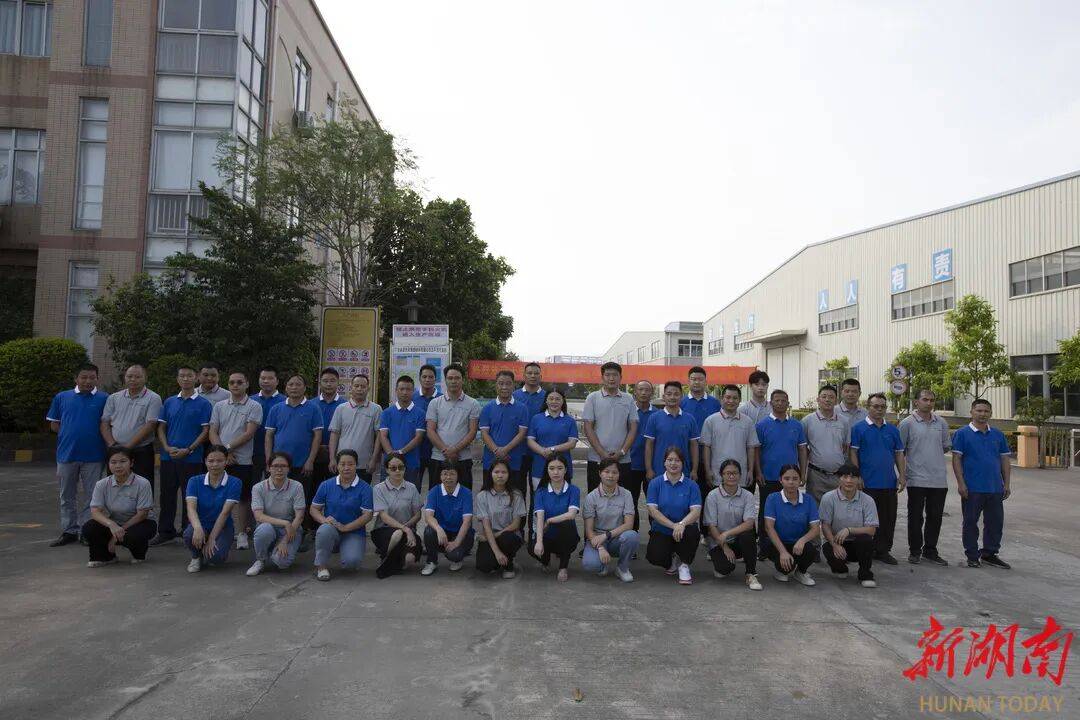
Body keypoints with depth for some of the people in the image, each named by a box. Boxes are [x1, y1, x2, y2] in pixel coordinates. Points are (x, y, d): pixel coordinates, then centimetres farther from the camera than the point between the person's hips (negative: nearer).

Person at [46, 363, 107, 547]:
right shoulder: (62, 397, 6)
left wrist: (93, 435, -9)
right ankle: (69, 531, 22)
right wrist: (71, 435, 0)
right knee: (67, 496, 11)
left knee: (91, 496, 4)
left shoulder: (104, 399, 0)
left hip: (93, 455, -2)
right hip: (67, 454, 2)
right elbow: (54, 424, 10)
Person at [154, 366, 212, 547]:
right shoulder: (169, 402, 11)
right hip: (168, 456, 4)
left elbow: (205, 431, -6)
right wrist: (167, 447, -6)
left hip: (192, 458, -4)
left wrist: (188, 450, -14)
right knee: (167, 495, 10)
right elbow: (161, 428, 10)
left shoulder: (203, 403, -1)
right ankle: (165, 531, 21)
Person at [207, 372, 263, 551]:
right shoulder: (219, 406, 12)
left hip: (243, 461, -3)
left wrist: (229, 448, -12)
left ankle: (241, 534, 8)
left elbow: (249, 433, -8)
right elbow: (212, 432, 7)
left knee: (241, 498, 1)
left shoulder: (254, 406, 0)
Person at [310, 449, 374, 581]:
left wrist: (345, 527, -19)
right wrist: (324, 519, -15)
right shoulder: (326, 485, 4)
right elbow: (313, 509, 7)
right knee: (325, 529, -35)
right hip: (331, 532, 2)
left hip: (354, 532, -2)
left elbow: (367, 515, -9)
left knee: (352, 561, -29)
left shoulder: (365, 488, -4)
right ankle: (321, 566, -11)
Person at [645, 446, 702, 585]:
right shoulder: (655, 483, -2)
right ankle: (672, 559, 14)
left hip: (683, 530, 0)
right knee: (655, 557, -26)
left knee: (693, 532, -34)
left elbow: (696, 511, -14)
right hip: (661, 531, 0)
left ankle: (684, 565, -4)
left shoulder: (691, 485, -2)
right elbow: (652, 510, -11)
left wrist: (682, 524, -34)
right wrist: (673, 525, -23)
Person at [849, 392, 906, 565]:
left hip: (889, 483, 4)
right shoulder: (859, 428, -2)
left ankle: (883, 550, 19)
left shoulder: (892, 430, 11)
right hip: (868, 483, -4)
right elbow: (853, 453, -5)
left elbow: (899, 453, 13)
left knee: (888, 518, 8)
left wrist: (902, 476, 4)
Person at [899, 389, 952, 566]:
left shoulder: (941, 423, 9)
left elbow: (947, 446, 20)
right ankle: (915, 551, 16)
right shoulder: (907, 423, -4)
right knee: (915, 517, 5)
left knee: (935, 517, 11)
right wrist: (902, 473, -3)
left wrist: (933, 453, 9)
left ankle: (930, 550, 24)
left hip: (939, 479, 4)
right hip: (917, 479, -4)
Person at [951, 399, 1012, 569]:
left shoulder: (998, 435, 11)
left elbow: (1005, 460, 13)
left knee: (995, 522, 11)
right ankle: (972, 556, 13)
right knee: (971, 522, 3)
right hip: (972, 488, -5)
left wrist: (1006, 484, 7)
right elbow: (956, 459, -7)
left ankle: (989, 554, 24)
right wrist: (961, 483, -13)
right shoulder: (962, 434, -3)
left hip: (995, 488, 5)